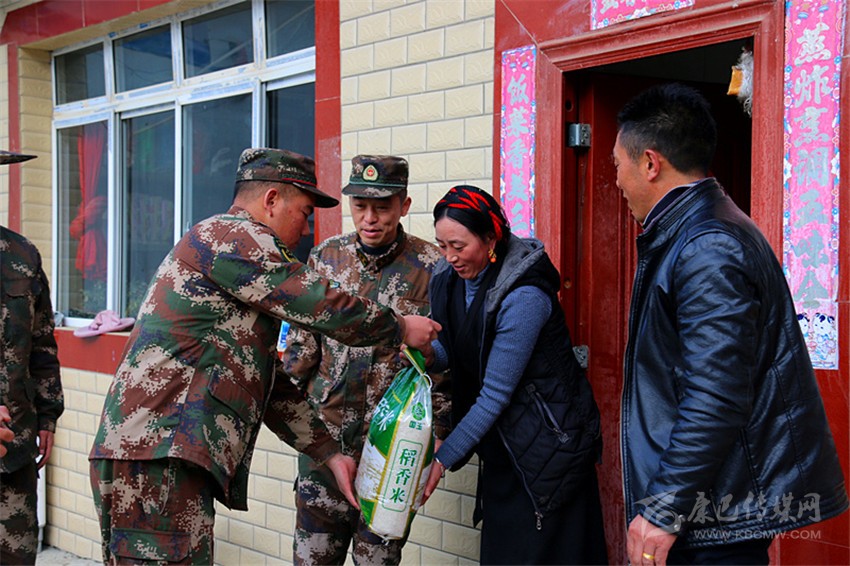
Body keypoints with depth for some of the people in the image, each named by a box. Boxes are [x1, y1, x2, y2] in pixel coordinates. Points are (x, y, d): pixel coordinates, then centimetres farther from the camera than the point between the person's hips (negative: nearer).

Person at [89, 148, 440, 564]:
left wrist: (328, 454, 22)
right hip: (154, 456, -10)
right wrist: (399, 330, 5)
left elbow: (271, 386, 26)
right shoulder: (232, 235, -6)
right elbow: (322, 307, -12)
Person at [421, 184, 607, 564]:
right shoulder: (449, 280, 0)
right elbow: (453, 350, 10)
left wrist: (444, 457, -21)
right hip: (500, 439, 7)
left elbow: (495, 394, -23)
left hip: (547, 441, -7)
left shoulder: (524, 296, -24)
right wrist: (429, 352, -14)